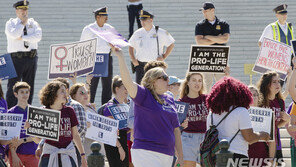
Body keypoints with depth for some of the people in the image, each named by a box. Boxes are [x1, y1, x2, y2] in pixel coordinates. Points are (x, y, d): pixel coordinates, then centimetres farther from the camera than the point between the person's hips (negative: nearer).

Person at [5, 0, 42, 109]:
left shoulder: (32, 23, 13)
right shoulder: (11, 23, 5)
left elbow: (38, 36, -6)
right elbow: (14, 34, -16)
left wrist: (22, 38, -12)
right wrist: (23, 23, -7)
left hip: (31, 58, 4)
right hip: (16, 58, -4)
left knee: (29, 86, 6)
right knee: (13, 85, -8)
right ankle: (10, 110, -8)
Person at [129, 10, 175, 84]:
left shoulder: (160, 33, 2)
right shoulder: (137, 33, 12)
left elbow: (171, 45, 9)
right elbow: (131, 46, 22)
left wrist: (164, 57, 0)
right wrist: (133, 59, 8)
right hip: (140, 64, 3)